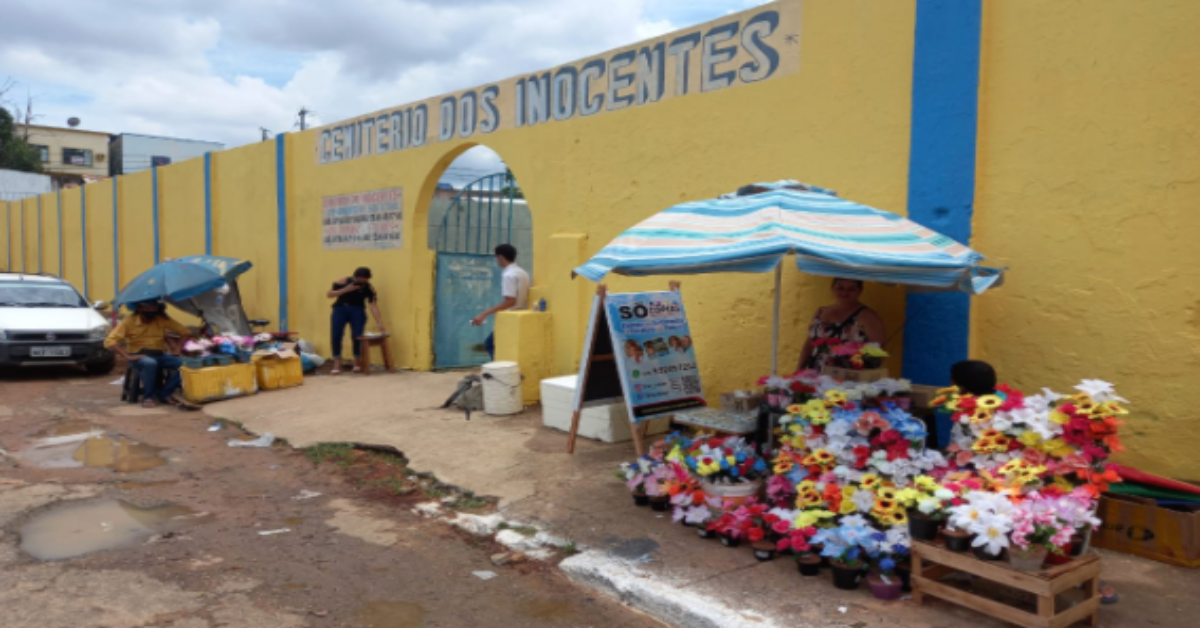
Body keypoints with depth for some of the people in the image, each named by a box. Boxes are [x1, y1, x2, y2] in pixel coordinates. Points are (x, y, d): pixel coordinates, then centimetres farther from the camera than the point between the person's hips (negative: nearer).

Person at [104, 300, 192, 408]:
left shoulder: (163, 319, 2)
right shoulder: (129, 321, -6)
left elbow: (186, 332, 4)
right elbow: (109, 342, -13)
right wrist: (127, 356, -23)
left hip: (159, 355, 3)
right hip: (138, 356, -3)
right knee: (150, 363, -41)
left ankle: (164, 394, -12)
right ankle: (148, 397, -19)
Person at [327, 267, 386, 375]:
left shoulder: (369, 288, -9)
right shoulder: (343, 281, -9)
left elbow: (374, 306, -13)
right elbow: (329, 294, -7)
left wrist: (380, 324, -22)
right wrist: (346, 290, -22)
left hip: (357, 310, 0)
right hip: (340, 309, 0)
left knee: (357, 336, -16)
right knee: (336, 335, -16)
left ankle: (357, 363, 1)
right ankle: (337, 364, -8)